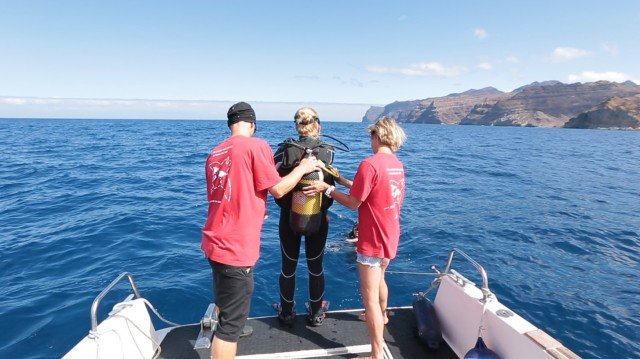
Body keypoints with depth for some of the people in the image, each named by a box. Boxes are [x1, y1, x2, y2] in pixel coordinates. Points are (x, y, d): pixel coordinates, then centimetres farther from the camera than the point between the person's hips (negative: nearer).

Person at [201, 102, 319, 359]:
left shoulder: (215, 153, 11)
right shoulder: (256, 146, -12)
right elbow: (278, 190, -10)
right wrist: (303, 168, 6)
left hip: (214, 242, 9)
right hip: (235, 248, -8)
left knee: (225, 301, 32)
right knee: (231, 323, 5)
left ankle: (227, 330, 55)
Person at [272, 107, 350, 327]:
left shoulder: (286, 150, -13)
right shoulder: (327, 152, -11)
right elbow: (331, 186, -7)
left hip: (289, 218, 0)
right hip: (318, 220, 1)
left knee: (288, 267, 17)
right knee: (316, 267, 18)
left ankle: (287, 313, 34)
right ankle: (316, 314, 34)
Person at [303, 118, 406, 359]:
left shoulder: (370, 164, -21)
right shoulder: (398, 165, 5)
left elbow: (354, 203, -16)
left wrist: (327, 189, -9)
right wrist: (343, 181, 15)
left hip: (373, 241, -9)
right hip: (390, 236, 9)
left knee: (369, 296, 1)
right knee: (379, 279, 31)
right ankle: (382, 316, 56)